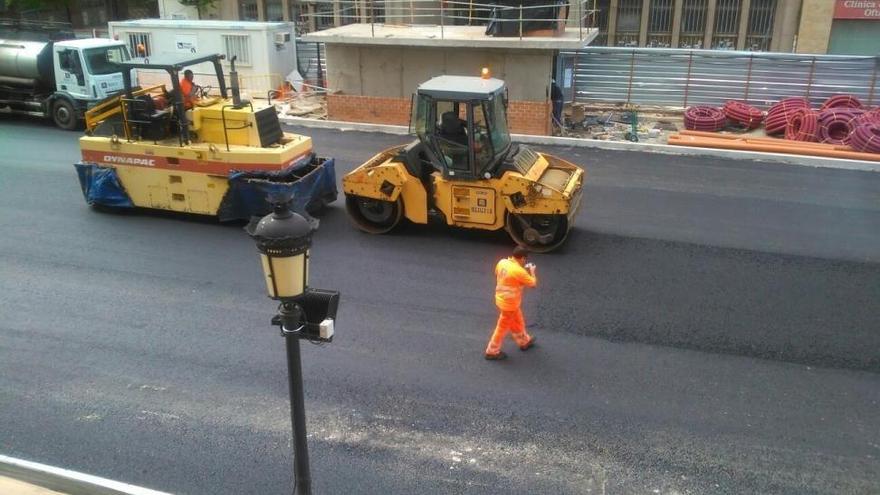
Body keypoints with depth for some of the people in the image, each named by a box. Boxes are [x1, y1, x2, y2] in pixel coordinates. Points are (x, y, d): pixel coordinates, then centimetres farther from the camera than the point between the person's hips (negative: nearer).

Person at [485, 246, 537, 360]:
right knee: (503, 327, 11)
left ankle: (524, 341, 48)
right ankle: (492, 351, 26)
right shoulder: (519, 271, -29)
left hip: (501, 299, 8)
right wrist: (532, 271, 0)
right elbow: (534, 284, -19)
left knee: (517, 322, 28)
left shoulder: (502, 262, -7)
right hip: (509, 303, -8)